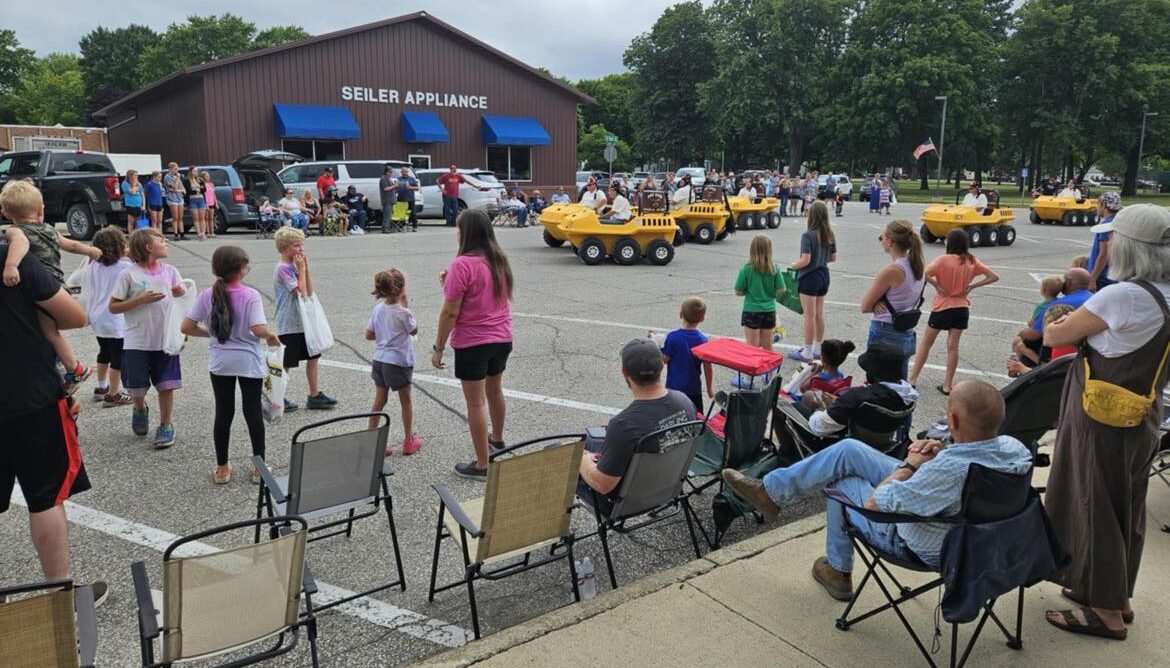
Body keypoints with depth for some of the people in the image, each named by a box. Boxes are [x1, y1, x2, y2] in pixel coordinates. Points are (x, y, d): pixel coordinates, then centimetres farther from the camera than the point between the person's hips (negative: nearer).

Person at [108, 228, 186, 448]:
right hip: (137, 342, -2)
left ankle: (165, 426, 18)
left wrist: (181, 295, -11)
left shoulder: (170, 271, 4)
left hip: (166, 339, 2)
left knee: (167, 386, 3)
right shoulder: (129, 274, -7)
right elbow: (113, 307, -5)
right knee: (137, 387, 10)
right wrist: (141, 300, -17)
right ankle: (140, 409, 41)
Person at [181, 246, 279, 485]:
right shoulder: (251, 295, -16)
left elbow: (186, 327, -4)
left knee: (223, 412, 11)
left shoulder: (207, 296, -5)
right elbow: (258, 329, -26)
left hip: (219, 362, 3)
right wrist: (272, 337, -6)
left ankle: (222, 468, 19)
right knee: (253, 412, 7)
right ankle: (259, 467, 15)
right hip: (249, 361, -3)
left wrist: (209, 333, 12)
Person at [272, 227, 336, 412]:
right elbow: (300, 291, -23)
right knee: (285, 364, 2)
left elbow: (309, 292, 5)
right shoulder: (283, 268, -17)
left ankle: (315, 396, 20)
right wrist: (302, 268, -14)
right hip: (289, 325, -8)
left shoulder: (294, 266, 9)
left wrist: (305, 266, -1)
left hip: (302, 322, 9)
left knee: (313, 357, 12)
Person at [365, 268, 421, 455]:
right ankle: (409, 441, 23)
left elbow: (369, 335, 4)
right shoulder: (402, 312, -17)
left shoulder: (378, 308, -1)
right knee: (406, 402, 11)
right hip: (398, 362, -5)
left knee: (379, 401, 13)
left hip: (379, 360, 5)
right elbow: (414, 331, 0)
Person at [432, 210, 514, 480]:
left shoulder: (463, 264, -19)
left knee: (475, 403, 2)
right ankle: (497, 439, 47)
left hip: (472, 343, -8)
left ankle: (482, 465, 8)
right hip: (502, 338, 8)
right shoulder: (499, 259, 4)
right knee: (495, 391, 26)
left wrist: (438, 347, -10)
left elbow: (450, 312, -19)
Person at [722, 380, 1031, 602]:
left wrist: (909, 464, -15)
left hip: (918, 547, -8)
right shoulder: (1014, 447, -17)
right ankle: (771, 489, 23)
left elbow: (875, 504, -30)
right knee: (848, 449, 6)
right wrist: (940, 454, -10)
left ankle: (837, 572, 35)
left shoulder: (951, 467, -41)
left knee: (842, 481, 16)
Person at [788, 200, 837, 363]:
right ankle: (818, 349, 27)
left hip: (809, 276, -7)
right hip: (823, 275, 7)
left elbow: (805, 260, -23)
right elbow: (833, 257, 9)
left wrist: (792, 266, -6)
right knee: (819, 314, 16)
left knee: (810, 315, 0)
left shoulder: (808, 235, -19)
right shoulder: (830, 235, 3)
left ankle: (807, 353, 8)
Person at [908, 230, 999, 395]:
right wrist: (971, 286, -2)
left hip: (942, 307, -4)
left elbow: (924, 274, -30)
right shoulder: (972, 262, 0)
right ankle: (947, 385, 10)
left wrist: (937, 286, -16)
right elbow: (994, 277, 2)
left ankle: (912, 379, 16)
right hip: (962, 308, 4)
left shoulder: (943, 259, -15)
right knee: (953, 346, 8)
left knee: (926, 342, 11)